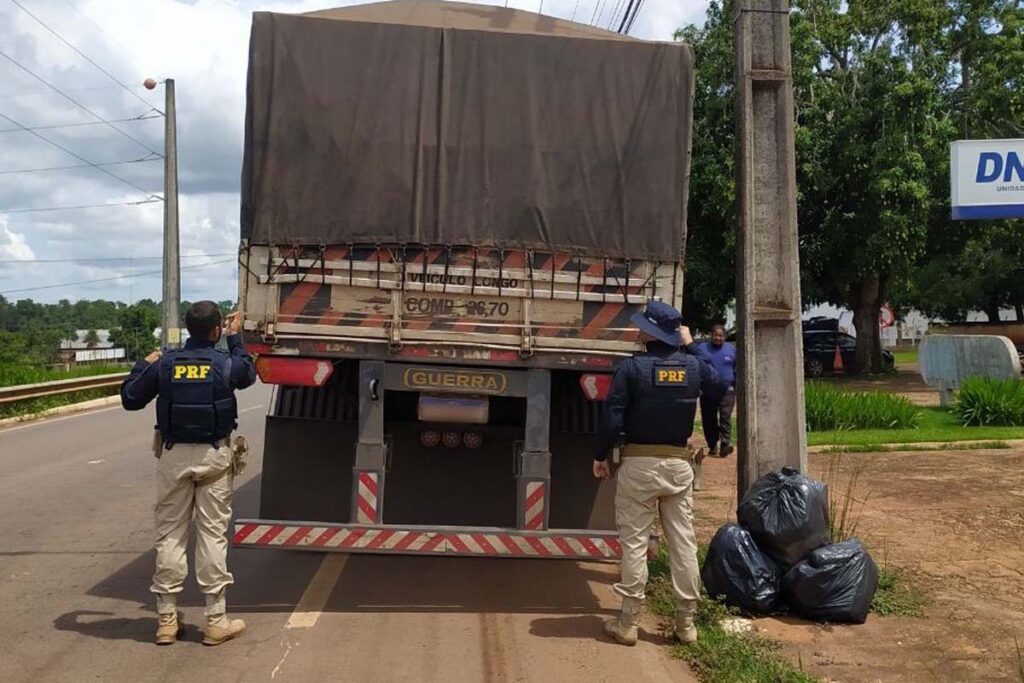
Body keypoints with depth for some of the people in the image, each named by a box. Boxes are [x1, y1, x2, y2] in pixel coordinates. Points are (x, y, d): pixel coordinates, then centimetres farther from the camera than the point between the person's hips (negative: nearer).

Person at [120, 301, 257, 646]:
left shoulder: (164, 363, -3)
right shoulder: (225, 363, -7)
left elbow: (130, 399, 7)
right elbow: (248, 373, 17)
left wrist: (143, 365, 22)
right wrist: (235, 338, 28)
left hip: (174, 456, 2)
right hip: (213, 456, -2)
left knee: (170, 534, 9)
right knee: (212, 534, 3)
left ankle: (166, 618, 15)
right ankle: (216, 620, 8)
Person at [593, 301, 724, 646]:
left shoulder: (631, 367, -11)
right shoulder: (692, 365, 2)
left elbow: (612, 418, -13)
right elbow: (715, 380, 25)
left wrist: (599, 456, 1)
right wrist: (691, 346, 28)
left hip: (639, 463, -4)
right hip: (679, 463, 4)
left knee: (634, 543, 3)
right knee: (683, 542, 9)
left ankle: (628, 622, 9)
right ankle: (686, 623, 17)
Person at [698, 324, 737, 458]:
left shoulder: (731, 349, 10)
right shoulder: (702, 348, 5)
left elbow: (737, 370, 16)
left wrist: (737, 388, 12)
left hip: (727, 391, -1)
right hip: (708, 391, 1)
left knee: (725, 418, -12)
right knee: (709, 420, 6)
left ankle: (725, 444, -18)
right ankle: (712, 446, 16)